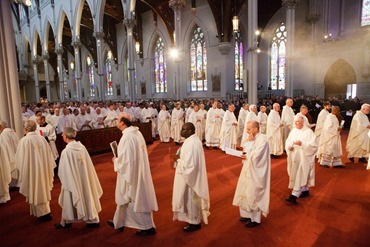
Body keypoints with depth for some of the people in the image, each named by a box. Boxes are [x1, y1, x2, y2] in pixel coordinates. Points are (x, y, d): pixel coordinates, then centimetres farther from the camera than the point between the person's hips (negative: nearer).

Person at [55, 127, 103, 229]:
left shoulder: (66, 151, -22)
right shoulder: (82, 146, -6)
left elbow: (63, 170, -14)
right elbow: (88, 164, 2)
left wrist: (63, 179, 5)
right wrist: (83, 174, 15)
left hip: (71, 180, -5)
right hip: (84, 178, 5)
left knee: (69, 200, 15)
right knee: (87, 197, 16)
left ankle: (66, 222, 34)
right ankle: (93, 220, 25)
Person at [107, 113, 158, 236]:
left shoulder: (127, 137, -25)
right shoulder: (136, 132, 4)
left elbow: (125, 159, -25)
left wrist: (116, 161, -5)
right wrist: (119, 159, 16)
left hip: (131, 172, -10)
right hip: (137, 170, 10)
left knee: (135, 200, 5)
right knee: (124, 197, 23)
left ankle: (148, 227, 17)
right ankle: (118, 222, 40)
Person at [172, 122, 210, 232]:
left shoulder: (191, 144, -28)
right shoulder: (193, 140, 4)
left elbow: (189, 164, -30)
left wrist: (178, 159, -16)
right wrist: (179, 155, 1)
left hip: (190, 177, -11)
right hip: (193, 175, 11)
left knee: (191, 199, 7)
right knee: (192, 199, 23)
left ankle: (195, 222, 24)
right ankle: (195, 218, 40)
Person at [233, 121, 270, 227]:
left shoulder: (262, 139, -20)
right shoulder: (253, 138, 7)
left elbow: (255, 156, -27)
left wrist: (250, 142, -18)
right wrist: (244, 155, -9)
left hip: (255, 172, -9)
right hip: (248, 170, 9)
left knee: (253, 195, 5)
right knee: (246, 193, 17)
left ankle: (255, 219, 22)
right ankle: (247, 214, 34)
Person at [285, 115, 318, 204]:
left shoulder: (309, 131, -10)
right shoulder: (293, 131, 8)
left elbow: (313, 145, -15)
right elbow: (288, 141, 9)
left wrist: (302, 143, -27)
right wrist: (289, 146, -13)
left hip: (304, 158, -6)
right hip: (294, 157, 6)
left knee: (300, 176, -7)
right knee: (301, 176, 18)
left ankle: (294, 196, -9)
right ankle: (305, 190, 35)